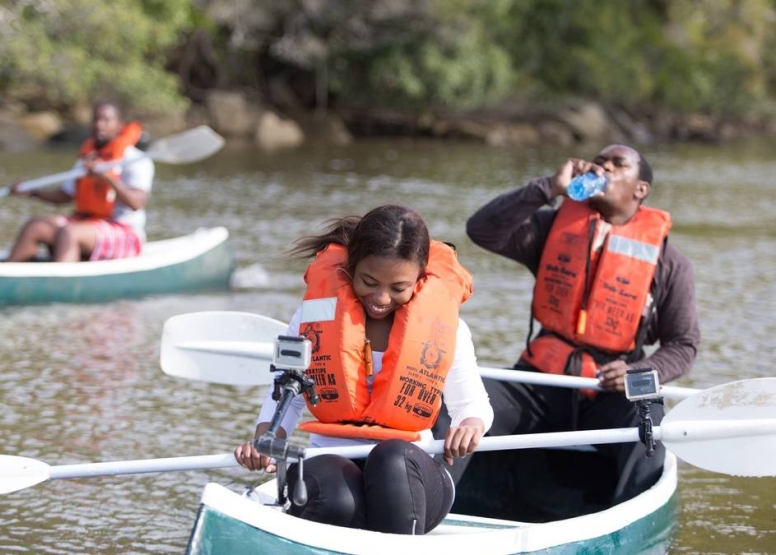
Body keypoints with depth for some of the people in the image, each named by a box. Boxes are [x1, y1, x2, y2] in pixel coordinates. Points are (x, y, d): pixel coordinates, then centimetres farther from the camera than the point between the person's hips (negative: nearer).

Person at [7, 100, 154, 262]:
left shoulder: (135, 160, -7)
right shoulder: (87, 157, 16)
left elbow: (136, 203, -22)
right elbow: (64, 195, 19)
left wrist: (107, 177, -32)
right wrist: (34, 192, 4)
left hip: (124, 232, -7)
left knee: (68, 233, -33)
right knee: (35, 226, -13)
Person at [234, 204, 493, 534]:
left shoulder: (443, 326, 2)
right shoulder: (316, 314, 2)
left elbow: (471, 402, 14)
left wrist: (472, 424, -11)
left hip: (410, 479, 0)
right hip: (332, 462, 0)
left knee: (393, 458, -37)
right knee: (337, 501, -37)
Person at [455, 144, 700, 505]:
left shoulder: (667, 261, 4)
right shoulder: (557, 227, 8)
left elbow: (683, 345, 6)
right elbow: (482, 230, -6)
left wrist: (638, 374, -15)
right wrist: (549, 188, -13)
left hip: (611, 394, -1)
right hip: (542, 384, 2)